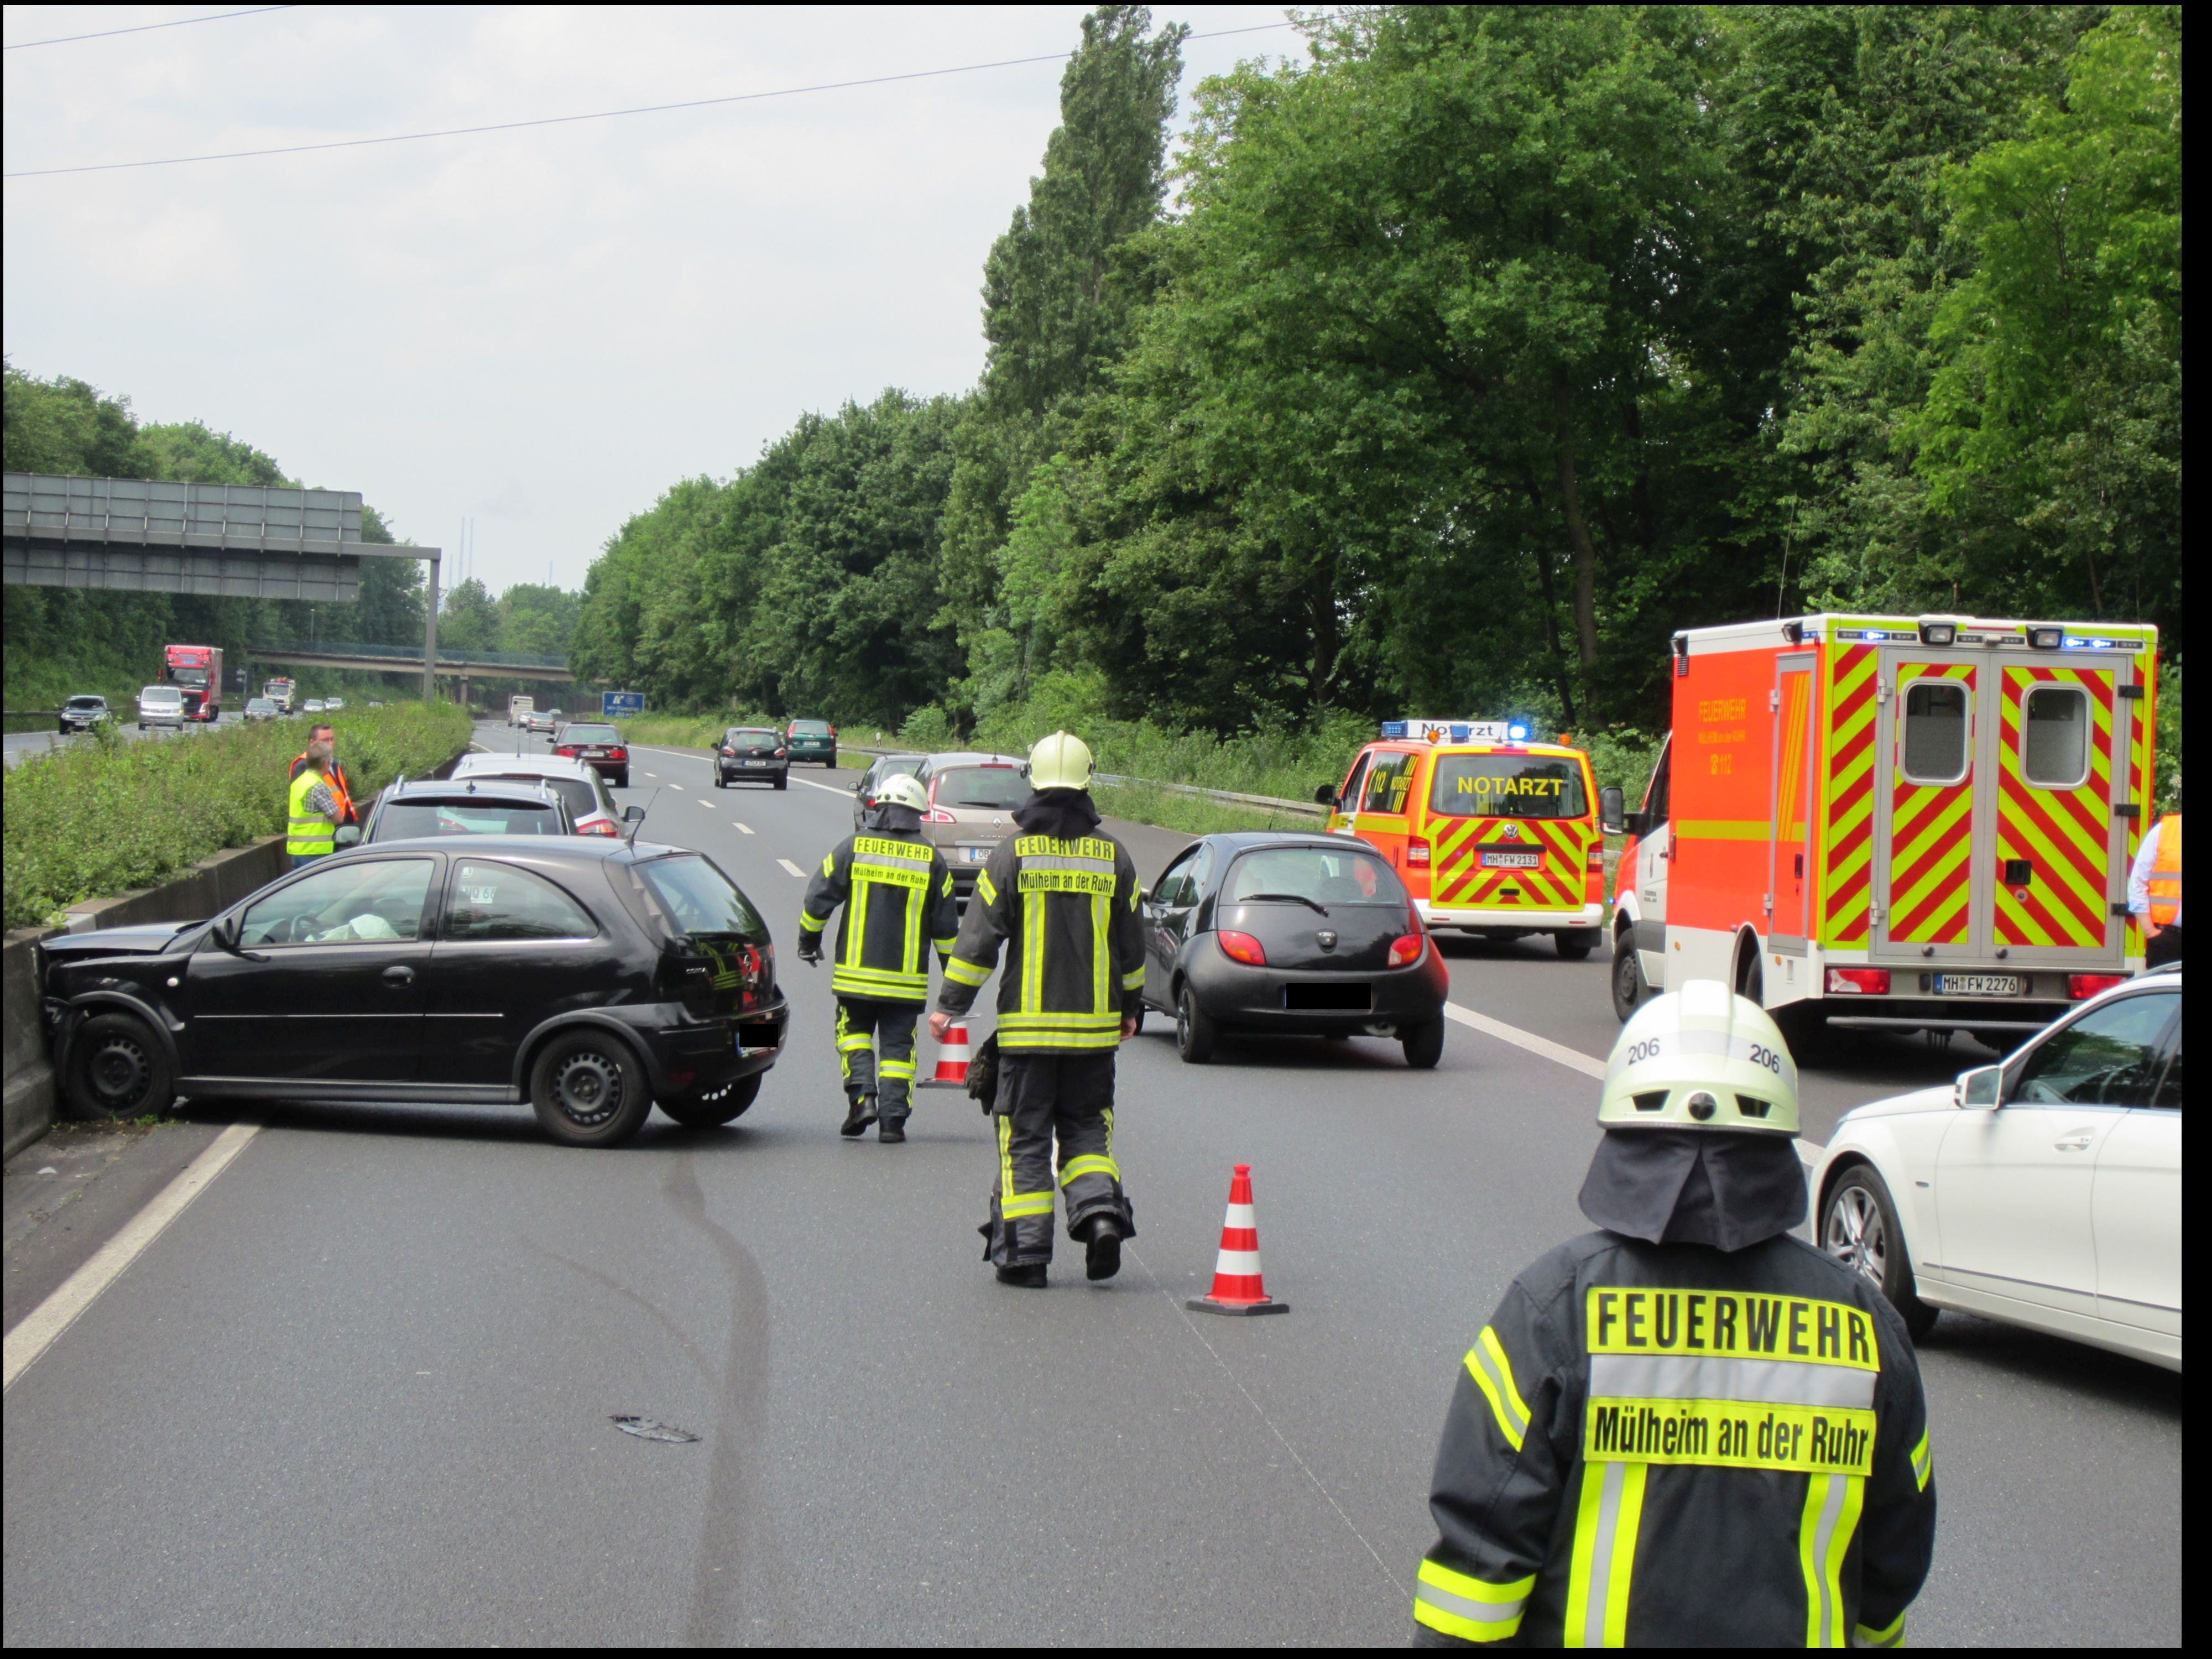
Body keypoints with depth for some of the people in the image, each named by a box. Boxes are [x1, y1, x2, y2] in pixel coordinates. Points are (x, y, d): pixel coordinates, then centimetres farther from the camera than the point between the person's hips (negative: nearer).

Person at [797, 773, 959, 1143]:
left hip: (856, 973, -1)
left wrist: (809, 939, 17)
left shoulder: (853, 847, -2)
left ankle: (862, 1097, -4)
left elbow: (817, 898, 1)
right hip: (907, 979, 1)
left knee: (854, 1031, 16)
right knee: (897, 1045, 6)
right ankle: (892, 1119, 0)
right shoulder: (932, 860, 2)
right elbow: (946, 924, 6)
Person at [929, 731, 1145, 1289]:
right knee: (1086, 1129, 13)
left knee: (1024, 1137, 4)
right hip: (1094, 1025, 2)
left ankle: (1025, 1252, 2)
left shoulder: (1013, 852, -5)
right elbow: (1131, 946, 11)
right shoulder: (1113, 856, 4)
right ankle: (1100, 1209, -10)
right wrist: (1130, 1008, 24)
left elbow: (979, 939, -6)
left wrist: (950, 1005, 2)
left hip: (1028, 1024, -2)